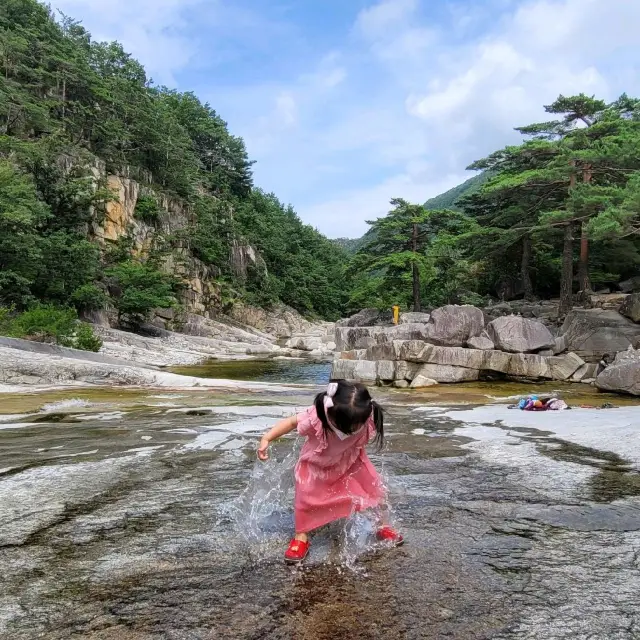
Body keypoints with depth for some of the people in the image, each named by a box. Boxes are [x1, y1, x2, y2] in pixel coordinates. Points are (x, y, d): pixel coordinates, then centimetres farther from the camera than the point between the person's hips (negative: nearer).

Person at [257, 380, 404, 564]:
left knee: (376, 489, 0)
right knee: (305, 496, -12)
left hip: (351, 460, 2)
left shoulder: (367, 421, -33)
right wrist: (266, 438, -25)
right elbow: (292, 422, -24)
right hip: (317, 463, -2)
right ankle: (301, 538, 12)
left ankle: (383, 527, 26)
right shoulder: (315, 418, -42)